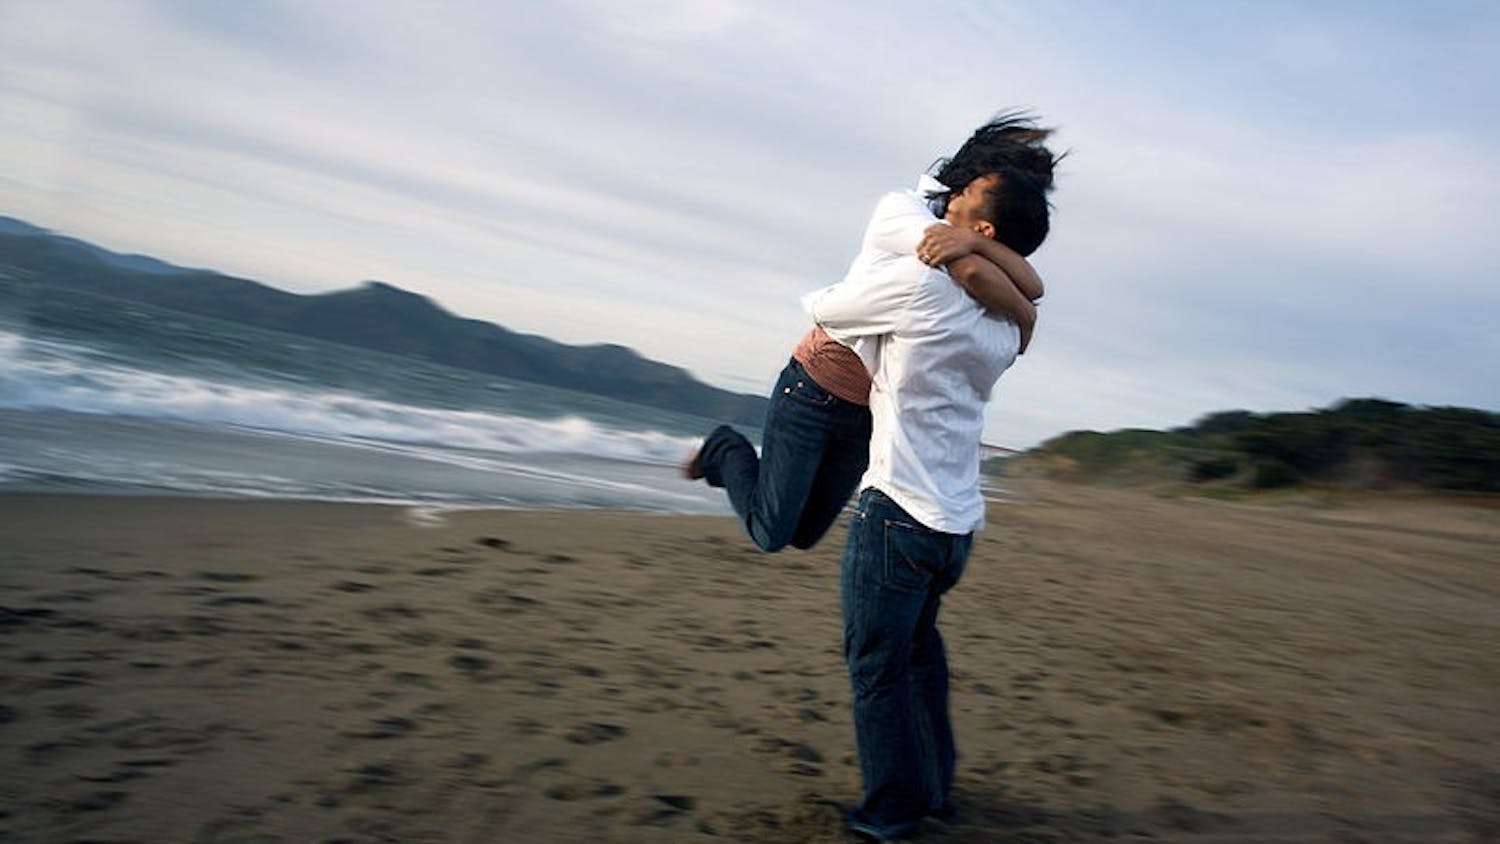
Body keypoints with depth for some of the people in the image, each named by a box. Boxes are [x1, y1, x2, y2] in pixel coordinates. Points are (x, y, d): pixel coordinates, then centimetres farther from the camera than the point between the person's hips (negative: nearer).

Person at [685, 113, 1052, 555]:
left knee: (803, 534, 15)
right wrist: (1025, 318, -20)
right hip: (815, 389, -7)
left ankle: (738, 463, 37)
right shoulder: (901, 209, -17)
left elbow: (1032, 286, -17)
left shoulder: (972, 237, 3)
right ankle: (727, 450, 24)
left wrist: (976, 241, -32)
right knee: (771, 534, -1)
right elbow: (972, 272, -34)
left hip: (868, 410, 7)